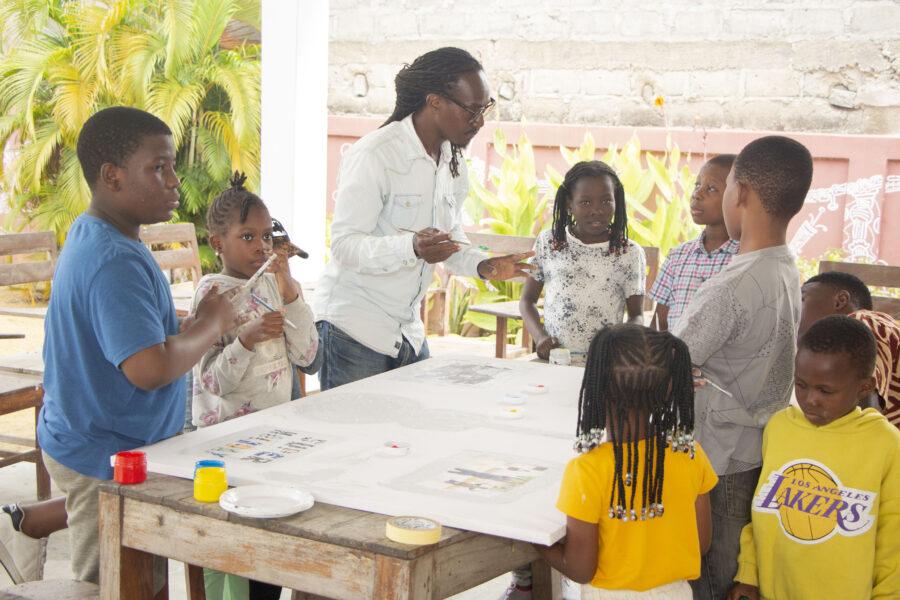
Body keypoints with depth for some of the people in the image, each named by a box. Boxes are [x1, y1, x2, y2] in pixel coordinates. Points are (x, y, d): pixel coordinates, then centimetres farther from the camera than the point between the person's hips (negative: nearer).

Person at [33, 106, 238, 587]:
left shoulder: (89, 236, 9)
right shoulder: (115, 262, -24)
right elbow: (150, 368, -32)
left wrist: (194, 321, 9)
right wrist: (211, 326, -17)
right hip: (107, 458, -10)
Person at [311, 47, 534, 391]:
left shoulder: (454, 163, 10)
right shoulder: (374, 155, -15)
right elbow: (344, 244, -21)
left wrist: (483, 267, -3)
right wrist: (412, 247, -36)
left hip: (408, 332, 7)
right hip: (353, 326, -7)